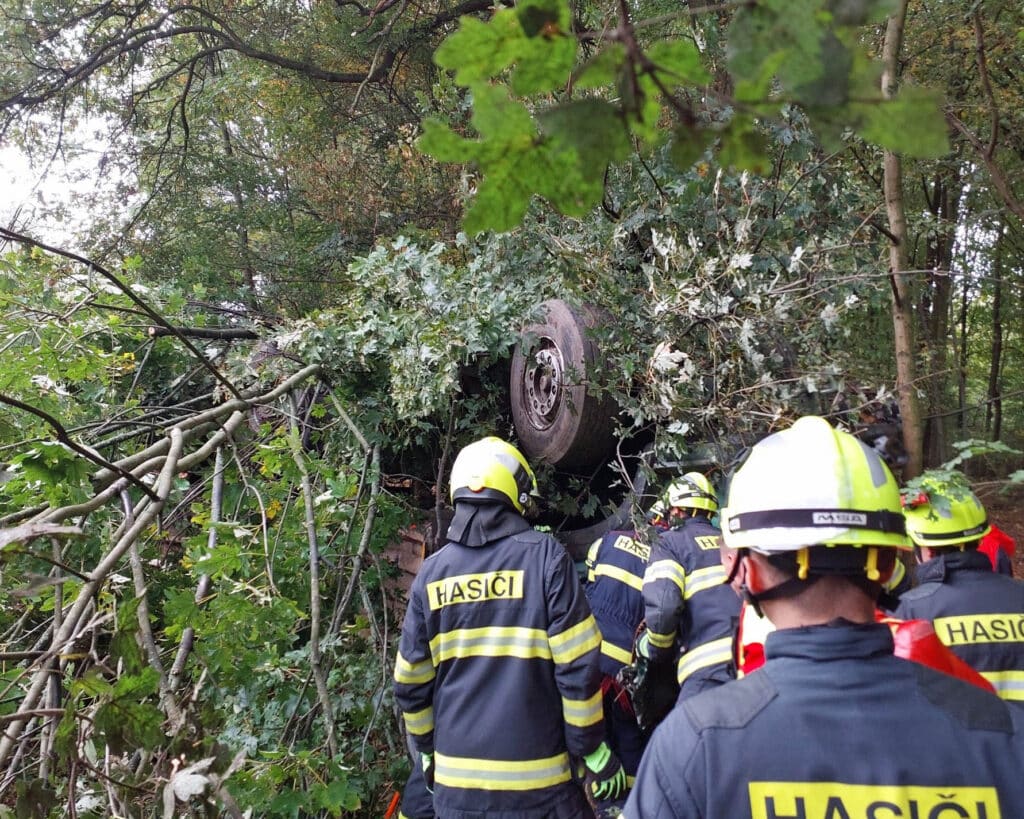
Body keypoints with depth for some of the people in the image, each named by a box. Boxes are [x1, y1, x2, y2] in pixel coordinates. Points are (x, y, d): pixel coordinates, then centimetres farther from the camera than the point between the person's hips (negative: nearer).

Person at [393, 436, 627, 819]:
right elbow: (578, 668, -13)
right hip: (534, 779, -3)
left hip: (455, 780, 4)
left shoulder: (431, 571, 0)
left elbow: (410, 682, 5)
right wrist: (594, 752, -2)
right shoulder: (544, 555, -11)